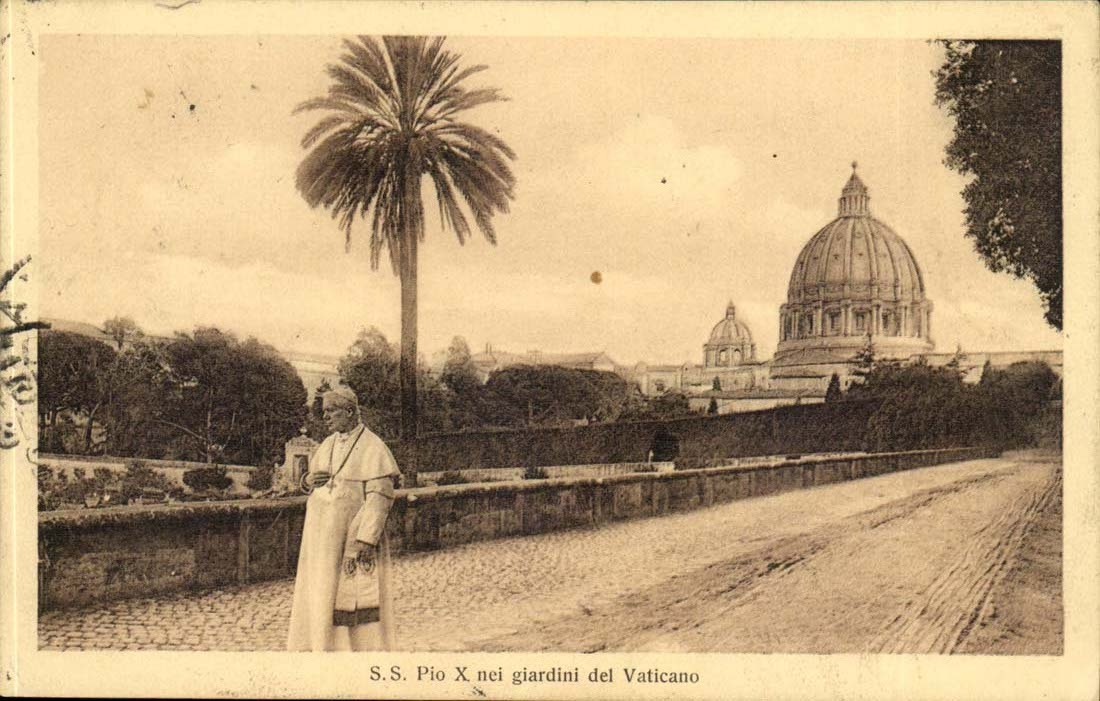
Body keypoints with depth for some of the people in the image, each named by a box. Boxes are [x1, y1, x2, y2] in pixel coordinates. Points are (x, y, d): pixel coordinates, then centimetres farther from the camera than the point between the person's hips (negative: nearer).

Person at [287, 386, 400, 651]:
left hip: (354, 538, -7)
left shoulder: (373, 448, -10)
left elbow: (380, 496, -16)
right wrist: (310, 478, -2)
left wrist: (366, 538, -22)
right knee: (319, 597, 9)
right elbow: (309, 474, 24)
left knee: (355, 597, -3)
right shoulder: (326, 445, 12)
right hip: (322, 538, 7)